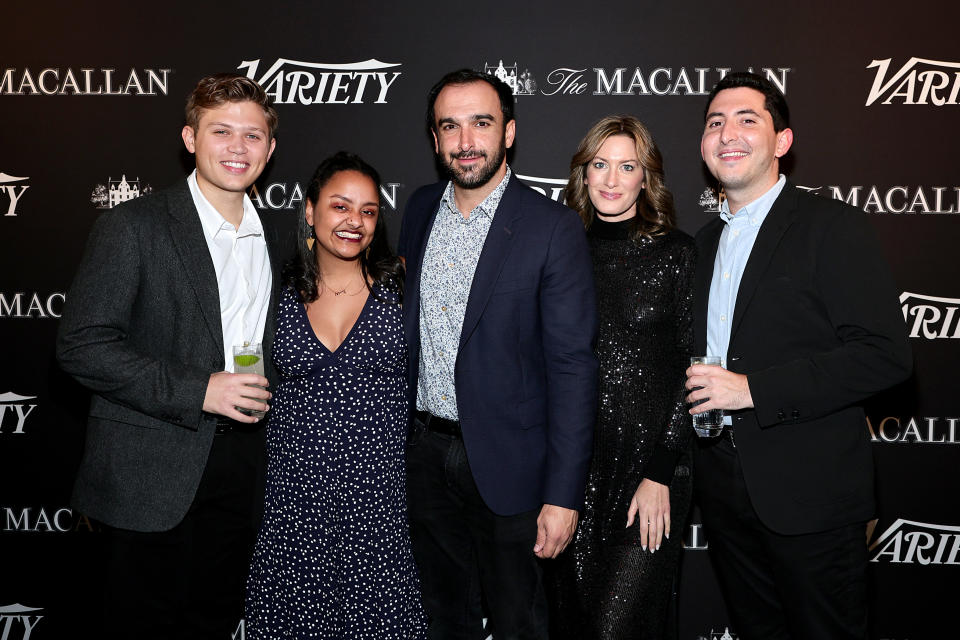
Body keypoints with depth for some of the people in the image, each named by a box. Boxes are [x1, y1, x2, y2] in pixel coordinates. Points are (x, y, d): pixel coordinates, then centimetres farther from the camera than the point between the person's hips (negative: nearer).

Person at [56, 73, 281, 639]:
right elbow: (82, 345, -15)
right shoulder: (134, 226, -9)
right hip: (153, 470, -5)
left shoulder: (267, 240, 11)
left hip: (240, 460, 5)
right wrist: (196, 391, -20)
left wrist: (257, 397, 7)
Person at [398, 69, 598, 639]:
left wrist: (563, 495, -17)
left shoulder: (554, 228, -13)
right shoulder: (421, 211, 4)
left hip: (506, 463, -5)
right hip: (425, 453, 5)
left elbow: (572, 366, -15)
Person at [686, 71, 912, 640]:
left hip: (812, 492, -6)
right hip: (724, 484, 6)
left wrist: (753, 388, -22)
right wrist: (694, 390, 1)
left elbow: (886, 354, -19)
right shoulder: (707, 240, 12)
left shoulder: (833, 227, -10)